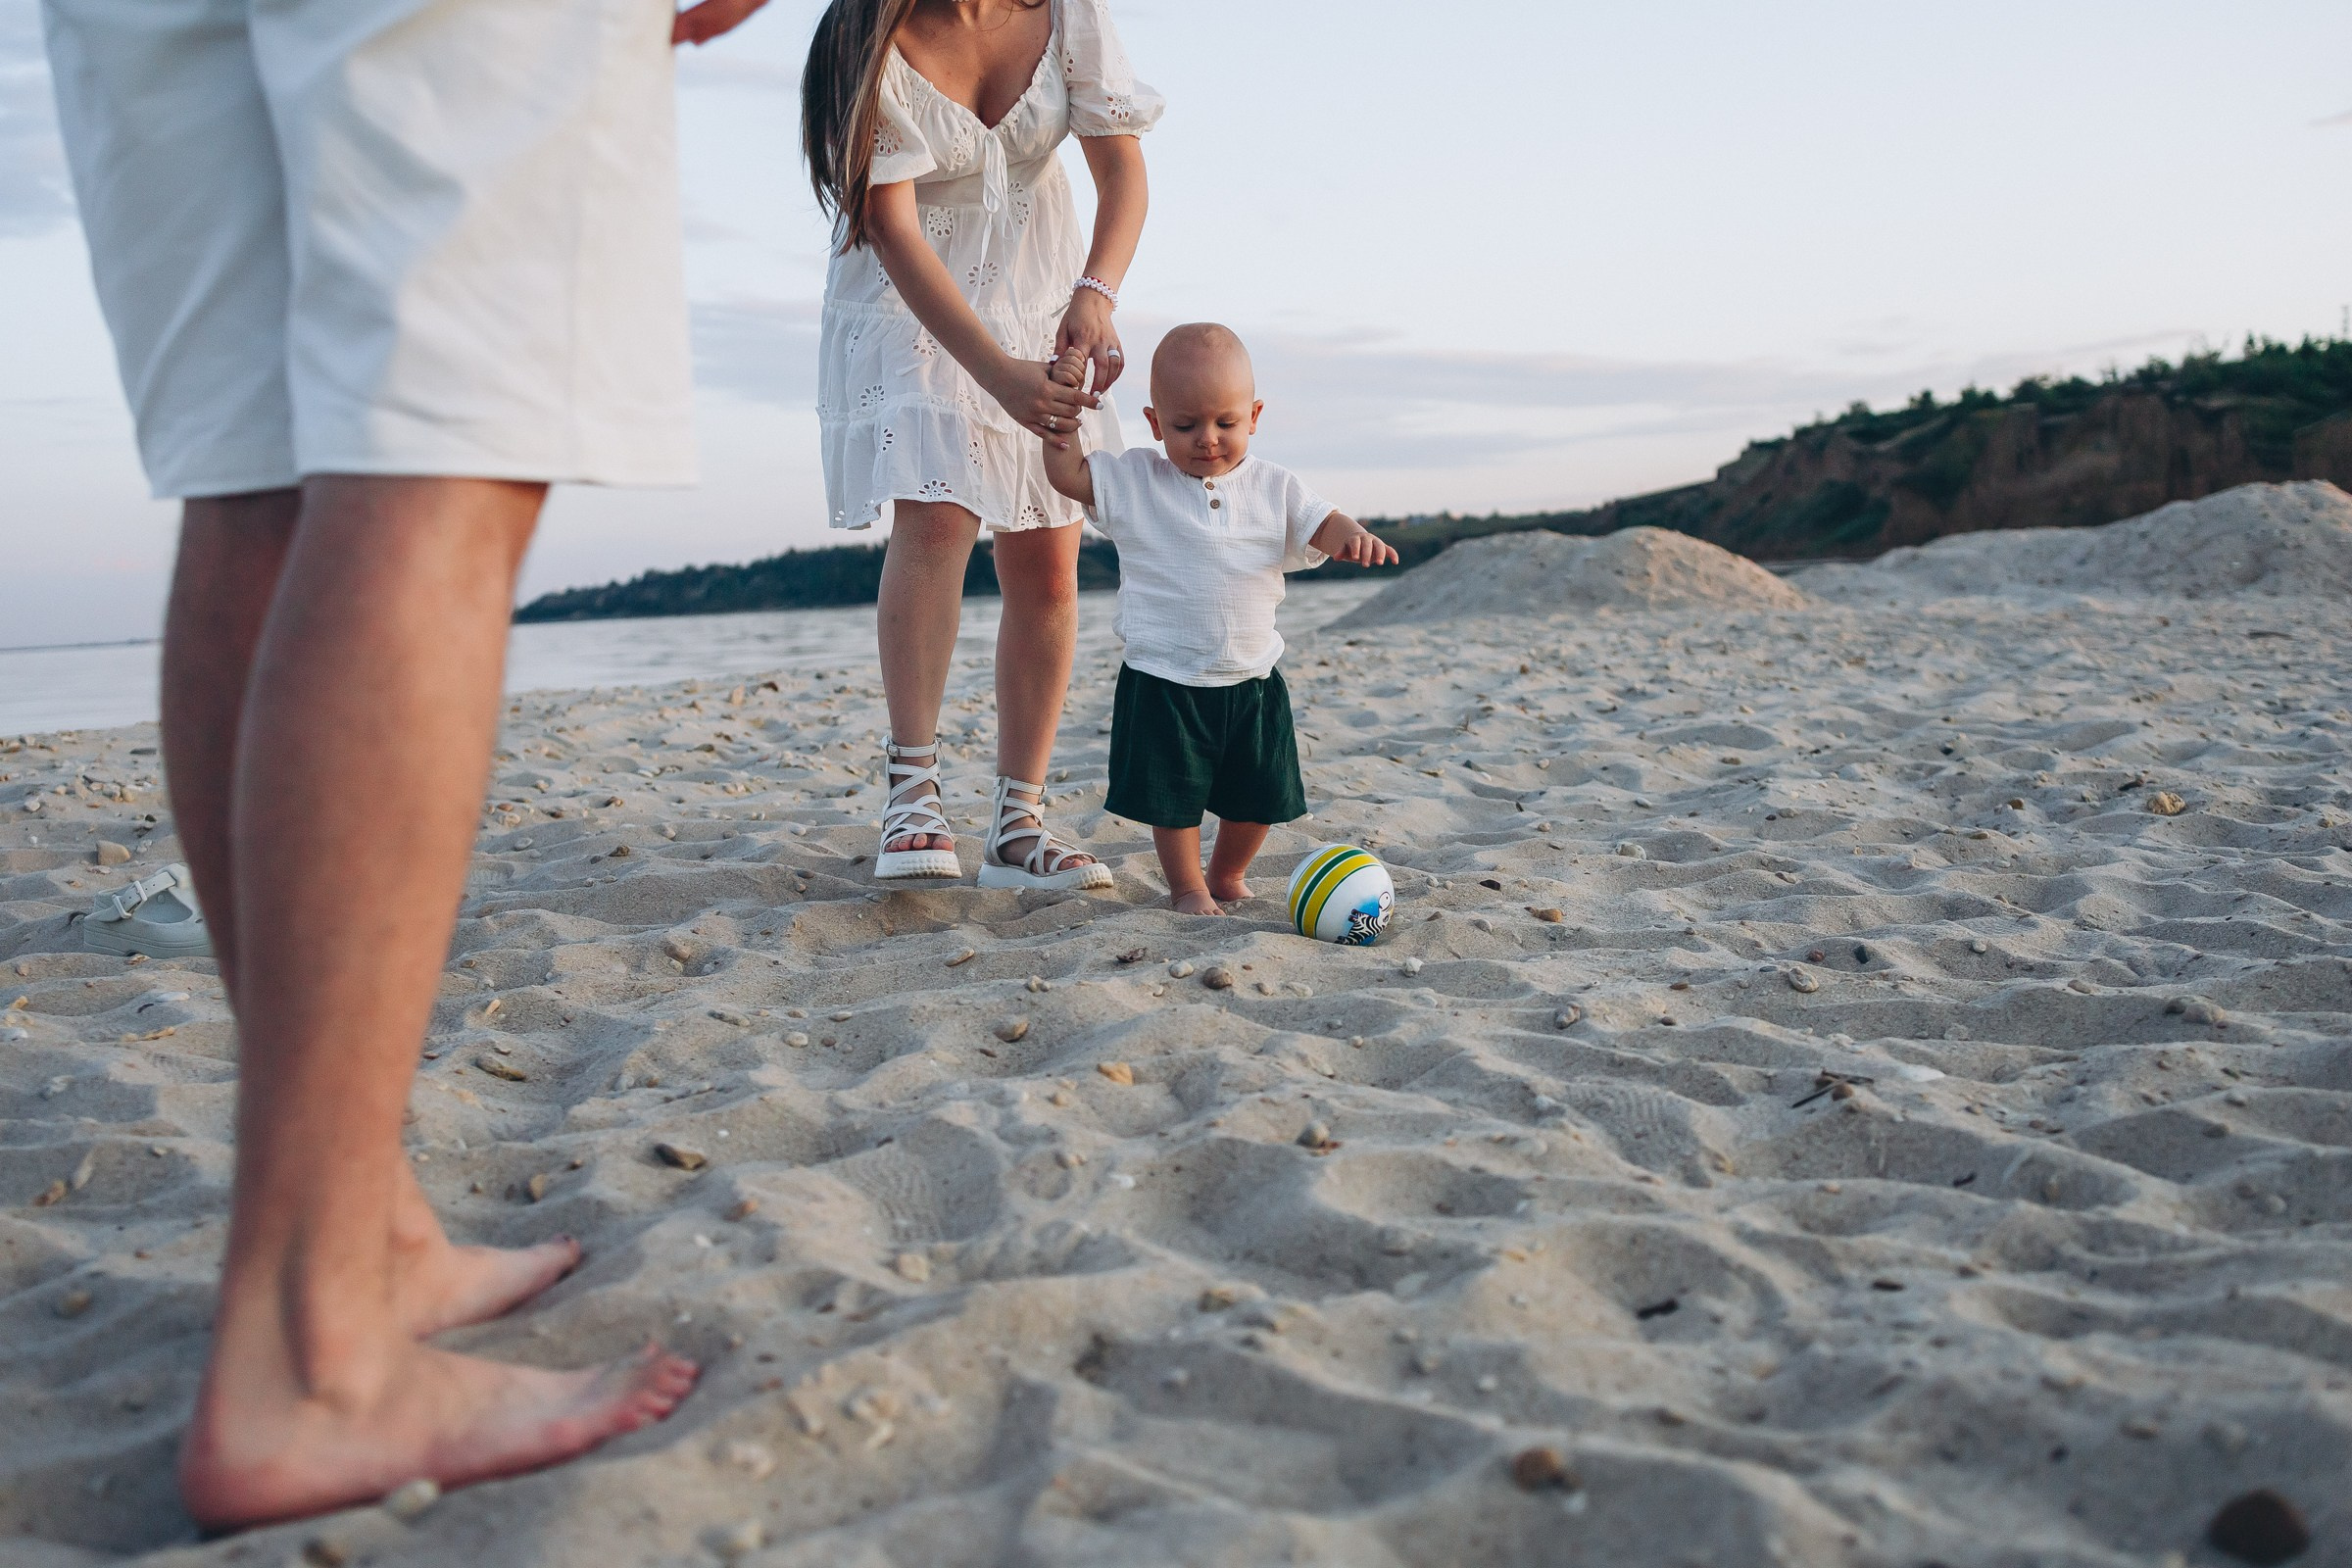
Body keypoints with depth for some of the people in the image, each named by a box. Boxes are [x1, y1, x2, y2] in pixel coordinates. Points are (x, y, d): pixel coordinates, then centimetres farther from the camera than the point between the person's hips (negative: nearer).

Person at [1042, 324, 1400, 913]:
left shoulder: (1273, 488, 2)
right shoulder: (1133, 482, -2)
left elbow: (1323, 526, -4)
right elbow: (1067, 471, -2)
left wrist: (1354, 536, -27)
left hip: (1252, 683, 3)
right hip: (1162, 682, -2)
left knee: (1259, 797, 13)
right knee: (1173, 796, 4)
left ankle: (1227, 876, 37)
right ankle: (1187, 888, 24)